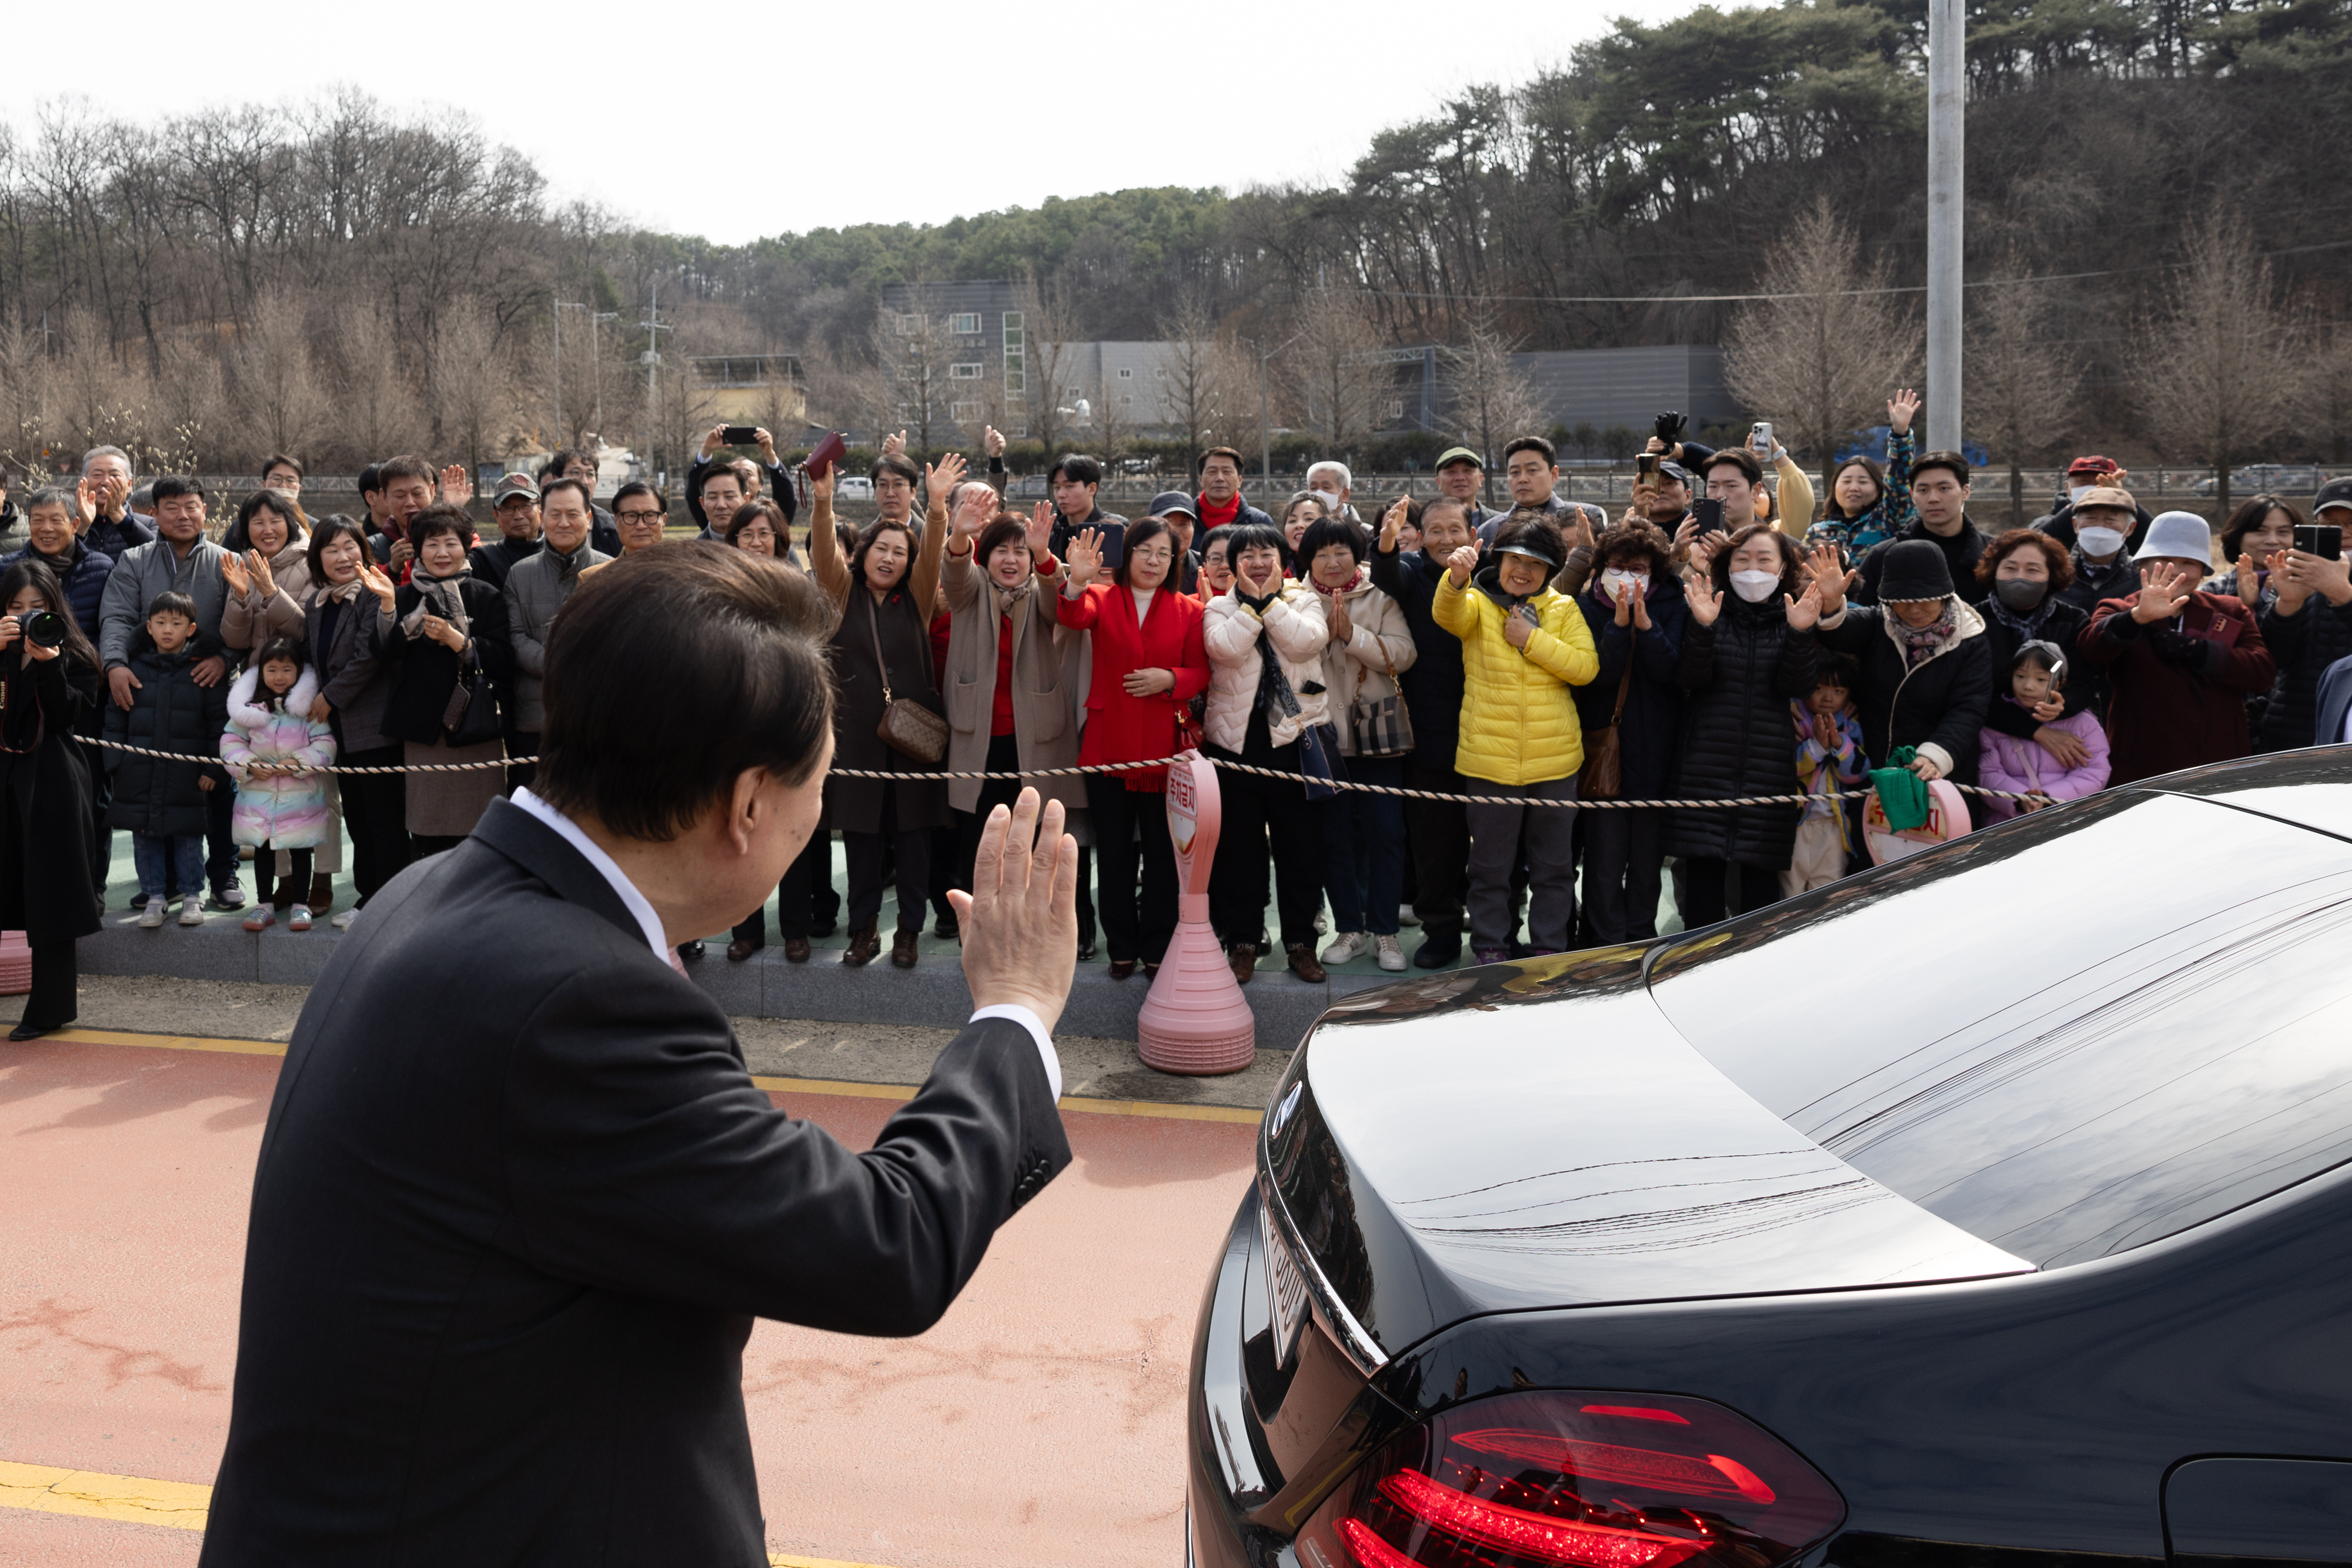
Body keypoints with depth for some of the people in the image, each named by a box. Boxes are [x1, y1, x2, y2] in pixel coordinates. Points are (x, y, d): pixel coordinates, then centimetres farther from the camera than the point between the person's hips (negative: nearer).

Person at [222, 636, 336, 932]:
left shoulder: (310, 706, -5)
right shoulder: (249, 705, 2)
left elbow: (325, 744, -6)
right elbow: (231, 741, 6)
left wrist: (298, 762, -18)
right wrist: (249, 765, -9)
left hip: (301, 796, -2)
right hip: (258, 794, 3)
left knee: (300, 850, 6)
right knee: (262, 849, 11)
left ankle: (300, 905, 15)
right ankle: (263, 905, 20)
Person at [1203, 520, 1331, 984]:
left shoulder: (1304, 601, 7)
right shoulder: (1220, 608, 6)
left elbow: (1307, 641, -14)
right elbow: (1226, 648, -15)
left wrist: (1270, 600, -9)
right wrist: (1252, 603, -10)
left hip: (1295, 737, 0)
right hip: (1235, 740, 0)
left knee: (1301, 844, 5)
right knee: (1238, 845, 4)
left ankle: (1301, 941, 17)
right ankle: (1242, 941, 15)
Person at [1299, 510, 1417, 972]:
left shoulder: (1380, 598, 2)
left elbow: (1402, 654, -10)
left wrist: (1351, 633, -18)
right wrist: (1323, 633, -18)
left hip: (1376, 734, -1)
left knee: (1385, 831, -1)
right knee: (1335, 834, 6)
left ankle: (1384, 932, 8)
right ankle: (1349, 929, 18)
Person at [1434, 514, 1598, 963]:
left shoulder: (1563, 609, 5)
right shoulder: (1477, 602, 0)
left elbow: (1586, 667, -6)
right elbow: (1448, 614, -24)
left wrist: (1533, 639, -14)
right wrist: (1456, 580, -45)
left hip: (1554, 758, 2)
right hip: (1490, 757, -2)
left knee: (1553, 865, 10)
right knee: (1491, 866, 7)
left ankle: (1549, 948, 22)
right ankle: (1491, 949, 19)